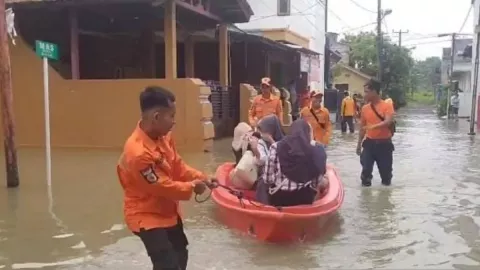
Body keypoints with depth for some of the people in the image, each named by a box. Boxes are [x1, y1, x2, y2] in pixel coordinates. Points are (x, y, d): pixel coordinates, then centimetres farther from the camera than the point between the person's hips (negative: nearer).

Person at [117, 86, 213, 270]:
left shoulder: (163, 137, -6)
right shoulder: (138, 152, -34)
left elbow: (177, 166, 5)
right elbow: (161, 186, -25)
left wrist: (199, 177, -9)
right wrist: (191, 187, -14)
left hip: (167, 211, 9)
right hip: (147, 216, -9)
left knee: (180, 254, 27)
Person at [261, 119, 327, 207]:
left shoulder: (276, 147, -8)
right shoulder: (316, 151, -8)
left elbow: (267, 179, -5)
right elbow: (318, 183, -2)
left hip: (278, 199, -1)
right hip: (305, 200, 1)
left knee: (262, 185, 32)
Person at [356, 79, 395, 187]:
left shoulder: (387, 106, -8)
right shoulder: (365, 108, 5)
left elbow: (388, 122, -24)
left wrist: (373, 126, -38)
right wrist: (359, 144, 13)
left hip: (384, 143, -3)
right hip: (369, 142, 3)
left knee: (385, 169, 6)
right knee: (366, 168, -3)